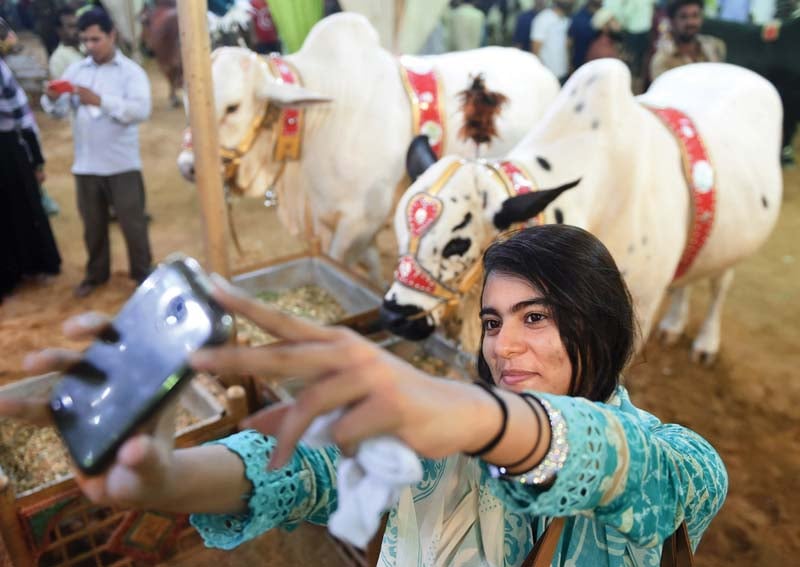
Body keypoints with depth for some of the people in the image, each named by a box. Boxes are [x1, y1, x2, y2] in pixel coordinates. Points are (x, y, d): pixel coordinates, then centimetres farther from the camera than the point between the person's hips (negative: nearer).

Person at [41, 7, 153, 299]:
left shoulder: (131, 71, -2)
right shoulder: (75, 70, 9)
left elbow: (141, 110, -19)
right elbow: (60, 110, 1)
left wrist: (100, 101, -28)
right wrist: (52, 98, -22)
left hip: (122, 165, -4)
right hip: (85, 165, 4)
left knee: (132, 222, 3)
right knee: (92, 224, 14)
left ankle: (142, 272, 21)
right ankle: (96, 273, 32)